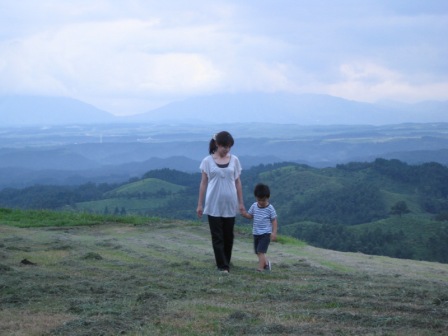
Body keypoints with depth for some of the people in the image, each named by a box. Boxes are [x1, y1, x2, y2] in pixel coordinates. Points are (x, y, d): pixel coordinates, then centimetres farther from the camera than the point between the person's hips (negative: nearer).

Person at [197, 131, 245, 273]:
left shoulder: (234, 160, 3)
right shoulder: (208, 161, -2)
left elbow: (238, 182, 8)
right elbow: (203, 183, 1)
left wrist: (241, 203, 7)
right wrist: (200, 204, 1)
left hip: (230, 204, 2)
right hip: (214, 205, -2)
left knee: (228, 235, 8)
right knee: (217, 236, -2)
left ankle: (226, 262, 21)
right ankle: (223, 266, -1)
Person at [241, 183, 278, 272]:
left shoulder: (270, 208, -10)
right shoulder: (254, 206, 3)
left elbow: (274, 220, -6)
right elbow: (250, 216, 12)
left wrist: (274, 232, -13)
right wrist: (244, 214, -10)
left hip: (266, 234, -6)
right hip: (256, 233, 6)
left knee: (261, 251, -15)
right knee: (257, 252, 16)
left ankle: (260, 268, -15)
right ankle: (266, 263, 40)